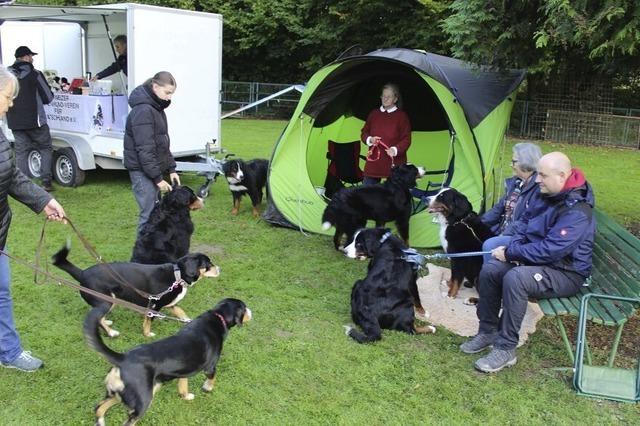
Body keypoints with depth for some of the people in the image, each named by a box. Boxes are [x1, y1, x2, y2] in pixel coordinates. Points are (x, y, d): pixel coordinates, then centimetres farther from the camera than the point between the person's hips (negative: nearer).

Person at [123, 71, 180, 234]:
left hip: (154, 168, 9)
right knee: (149, 214, -8)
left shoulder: (157, 108, 12)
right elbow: (145, 149, -22)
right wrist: (157, 177, -21)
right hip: (142, 171, -9)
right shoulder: (143, 111, -18)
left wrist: (171, 168, 12)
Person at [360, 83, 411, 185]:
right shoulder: (374, 114, 11)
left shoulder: (402, 116, -1)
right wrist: (369, 139, -5)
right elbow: (364, 133, 18)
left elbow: (406, 139, -4)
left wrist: (396, 149, -21)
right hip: (374, 161, 4)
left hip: (394, 164, -4)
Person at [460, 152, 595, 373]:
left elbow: (549, 251, -29)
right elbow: (527, 228, 16)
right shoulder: (547, 197, 4)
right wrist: (513, 247, -4)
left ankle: (506, 349, -21)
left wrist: (510, 253, -20)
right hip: (539, 260, 9)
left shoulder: (577, 212, -24)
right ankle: (487, 331, 5)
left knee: (515, 278, -33)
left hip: (566, 273, -8)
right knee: (490, 269, -9)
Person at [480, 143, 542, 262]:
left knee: (489, 245, -28)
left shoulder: (539, 187, -16)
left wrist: (505, 234, -20)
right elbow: (499, 208, 17)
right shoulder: (515, 182, 11)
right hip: (502, 232, 9)